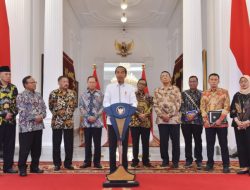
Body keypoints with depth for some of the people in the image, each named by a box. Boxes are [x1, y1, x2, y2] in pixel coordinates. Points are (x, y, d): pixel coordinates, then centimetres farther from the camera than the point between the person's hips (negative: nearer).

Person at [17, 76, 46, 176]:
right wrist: (35, 117, -16)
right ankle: (22, 168, 11)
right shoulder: (21, 96, -8)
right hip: (26, 127, -6)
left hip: (38, 126, 6)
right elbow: (22, 112, -15)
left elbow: (44, 108, 10)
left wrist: (41, 116, -9)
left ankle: (34, 166, 24)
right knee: (24, 149, 0)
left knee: (37, 148, 12)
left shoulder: (38, 95, 12)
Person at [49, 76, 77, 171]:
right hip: (57, 122, -2)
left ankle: (68, 163, 18)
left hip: (69, 122, 2)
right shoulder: (53, 93, -4)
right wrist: (57, 113, 7)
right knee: (56, 144, 5)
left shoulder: (72, 93, 4)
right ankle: (57, 164, 16)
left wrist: (69, 113, 8)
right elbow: (51, 107, 4)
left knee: (69, 144, 6)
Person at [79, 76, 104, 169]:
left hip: (97, 122, -1)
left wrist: (95, 117, -13)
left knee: (97, 143, 4)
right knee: (87, 143, 9)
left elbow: (102, 107, -3)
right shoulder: (83, 94, 6)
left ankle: (97, 162, 14)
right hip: (86, 122, 2)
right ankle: (87, 161, 18)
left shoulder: (100, 94, 1)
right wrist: (88, 117, -10)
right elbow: (81, 107, 2)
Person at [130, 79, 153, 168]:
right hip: (134, 122, -2)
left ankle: (146, 161, 17)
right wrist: (139, 114, -15)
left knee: (146, 143, 7)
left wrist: (145, 114, -15)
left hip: (146, 122, 2)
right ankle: (135, 160, 14)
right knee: (135, 143, 4)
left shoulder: (148, 96, 11)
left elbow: (151, 108, 1)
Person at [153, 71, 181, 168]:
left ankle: (175, 161, 13)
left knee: (175, 141, 2)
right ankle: (165, 160, 17)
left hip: (174, 118, -2)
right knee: (163, 141, 5)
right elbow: (155, 105, 4)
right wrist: (162, 115, -10)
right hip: (161, 119, 2)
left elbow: (178, 103, -5)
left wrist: (169, 115, -13)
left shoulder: (175, 89, 2)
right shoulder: (157, 90, 10)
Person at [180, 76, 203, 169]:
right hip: (185, 121, 2)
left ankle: (199, 160, 13)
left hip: (197, 121, -2)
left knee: (198, 141, 4)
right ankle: (188, 160, 17)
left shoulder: (201, 94, 3)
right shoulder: (184, 93, 9)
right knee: (187, 141, 7)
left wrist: (194, 114, -14)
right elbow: (181, 106, 3)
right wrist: (187, 114, -11)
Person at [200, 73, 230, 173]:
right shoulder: (204, 93, 10)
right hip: (208, 123, 2)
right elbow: (202, 108, 6)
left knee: (223, 144, 1)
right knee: (210, 144, 7)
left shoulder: (224, 92, 3)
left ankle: (226, 165, 9)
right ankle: (210, 163, 17)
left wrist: (220, 119, -13)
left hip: (222, 122, -2)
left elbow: (227, 107, -4)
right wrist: (206, 120, -6)